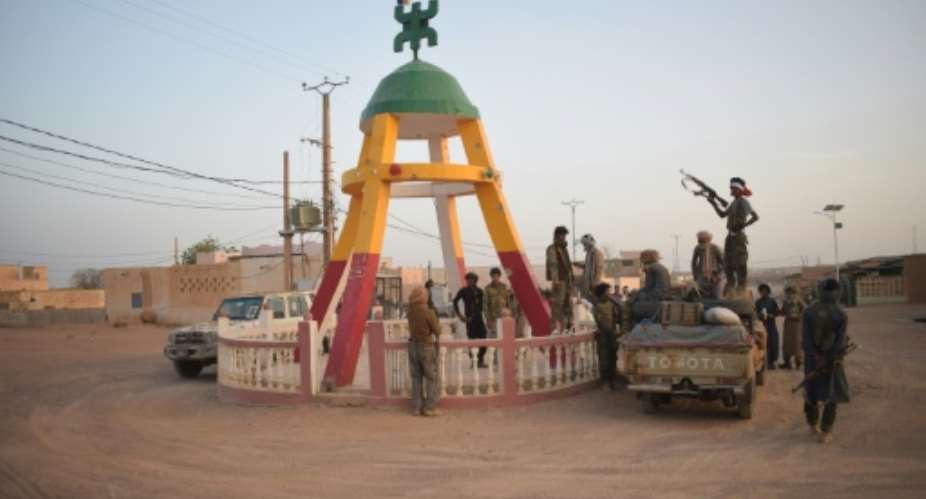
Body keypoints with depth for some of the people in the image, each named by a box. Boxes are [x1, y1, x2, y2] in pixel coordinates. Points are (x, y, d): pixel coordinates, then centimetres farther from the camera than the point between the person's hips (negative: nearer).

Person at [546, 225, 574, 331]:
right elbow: (552, 264, -15)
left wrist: (571, 279, 19)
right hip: (559, 281, -9)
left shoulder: (564, 248, 21)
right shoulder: (552, 249, -5)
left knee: (568, 305, 10)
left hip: (567, 280, 9)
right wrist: (555, 279, -24)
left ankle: (566, 327, 16)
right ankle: (554, 328, -12)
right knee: (557, 304, -12)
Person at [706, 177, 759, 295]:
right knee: (727, 264, 12)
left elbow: (755, 217, -17)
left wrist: (743, 225, -14)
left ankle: (741, 286, 0)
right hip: (730, 236, 9)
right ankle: (730, 284, 22)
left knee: (739, 263, -5)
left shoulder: (743, 202, -11)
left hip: (738, 236, -9)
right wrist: (714, 203, 11)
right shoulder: (734, 202, 15)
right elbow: (722, 214, 21)